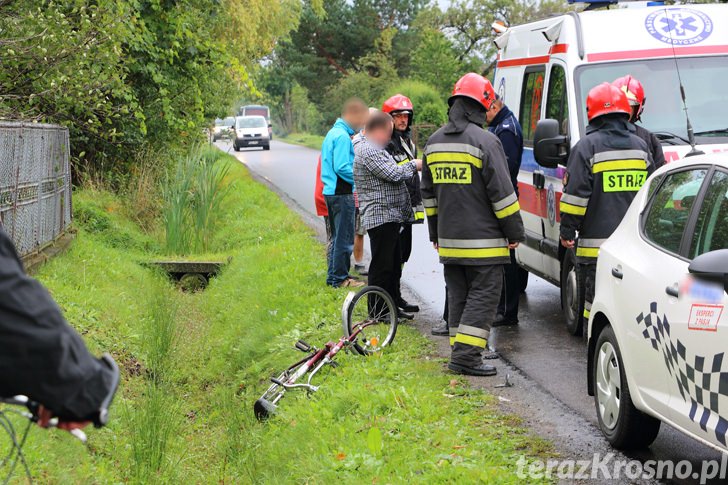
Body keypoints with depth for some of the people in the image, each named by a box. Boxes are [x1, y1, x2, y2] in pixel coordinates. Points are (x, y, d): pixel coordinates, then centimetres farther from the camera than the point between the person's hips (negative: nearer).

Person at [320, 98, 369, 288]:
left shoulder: (333, 133, 15)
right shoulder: (343, 136, -17)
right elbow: (342, 168, -23)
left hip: (332, 192, 10)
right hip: (343, 194, -10)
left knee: (338, 237, 17)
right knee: (344, 238, -2)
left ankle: (334, 276, 24)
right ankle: (340, 278, 3)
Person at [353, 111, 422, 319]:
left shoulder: (375, 148, 18)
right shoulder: (368, 151, -17)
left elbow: (393, 174, 30)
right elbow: (393, 174, -21)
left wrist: (410, 168, 17)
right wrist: (413, 165, -6)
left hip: (391, 216, 11)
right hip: (380, 216, -11)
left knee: (394, 264, 17)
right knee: (381, 266, -5)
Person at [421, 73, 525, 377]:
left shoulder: (434, 142, 11)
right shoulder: (485, 141, -13)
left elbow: (428, 193, 18)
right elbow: (501, 192, -12)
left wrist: (435, 233, 25)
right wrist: (515, 232, -3)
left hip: (449, 240, 7)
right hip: (482, 240, -7)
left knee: (458, 296, 14)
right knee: (484, 295, -3)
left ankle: (460, 353, 16)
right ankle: (466, 355, -9)